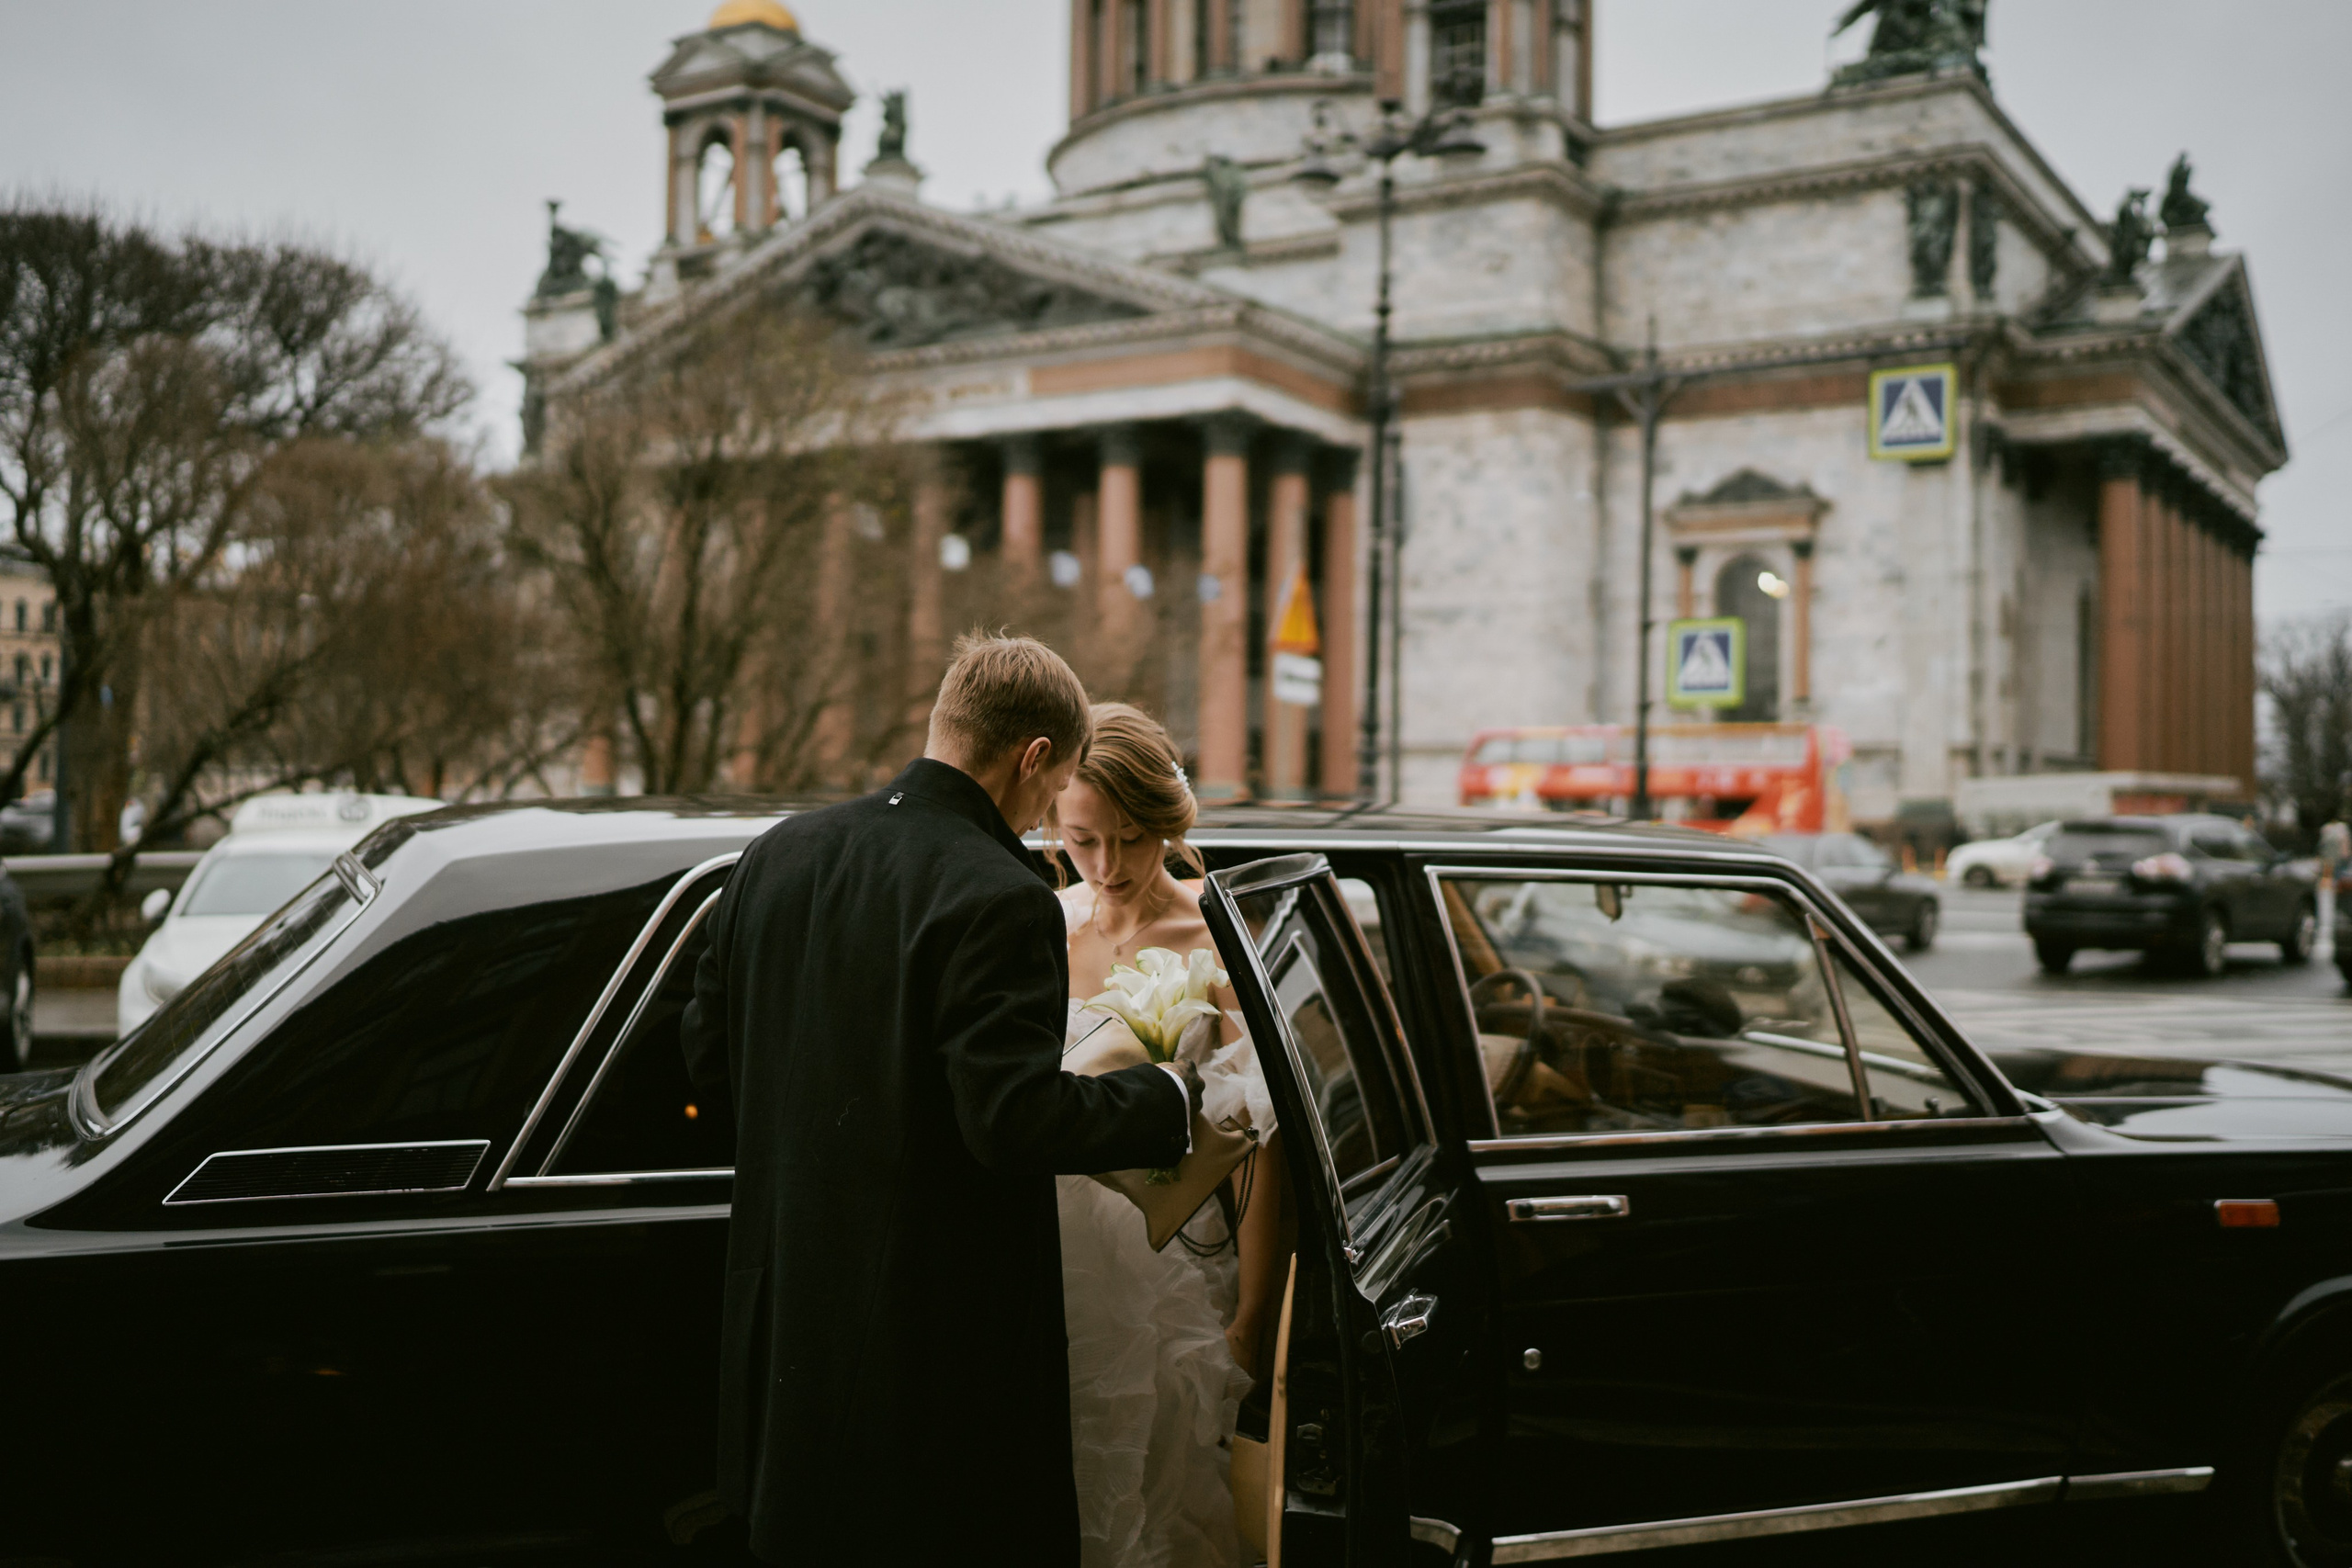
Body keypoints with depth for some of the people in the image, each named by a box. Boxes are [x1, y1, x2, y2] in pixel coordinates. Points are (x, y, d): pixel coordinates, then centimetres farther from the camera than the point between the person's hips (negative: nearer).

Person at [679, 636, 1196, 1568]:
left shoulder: (778, 854, 5)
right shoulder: (998, 899, -19)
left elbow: (706, 1051, 12)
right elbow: (1019, 1120, -24)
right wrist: (1168, 1101, -8)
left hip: (785, 1318, 8)